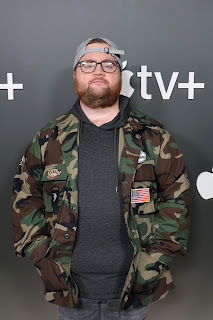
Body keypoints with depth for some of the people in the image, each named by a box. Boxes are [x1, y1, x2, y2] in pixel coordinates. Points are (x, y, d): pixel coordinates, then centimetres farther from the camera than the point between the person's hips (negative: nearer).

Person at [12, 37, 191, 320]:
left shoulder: (153, 136, -2)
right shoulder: (48, 139, 1)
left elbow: (177, 197, 0)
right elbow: (25, 199, 5)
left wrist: (155, 259, -6)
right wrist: (42, 259, -3)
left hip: (133, 286, 0)